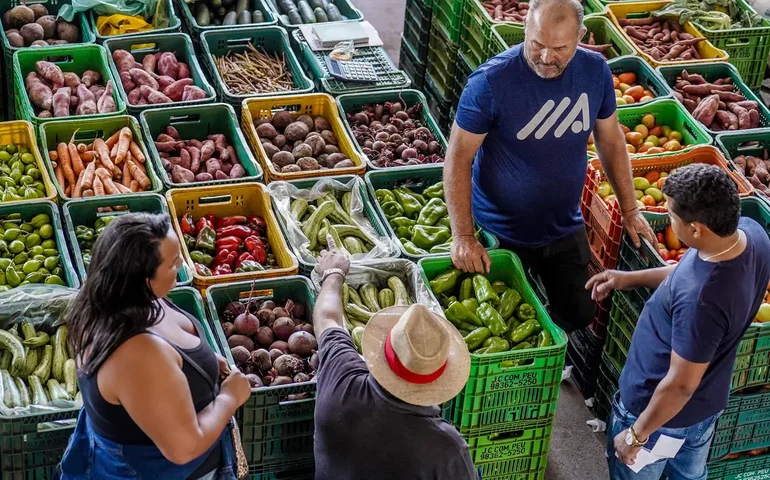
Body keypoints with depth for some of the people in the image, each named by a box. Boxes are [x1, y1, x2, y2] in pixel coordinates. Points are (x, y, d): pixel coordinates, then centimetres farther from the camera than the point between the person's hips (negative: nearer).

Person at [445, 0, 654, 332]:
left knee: (579, 316, 14)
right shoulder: (491, 81, -25)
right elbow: (458, 158, -19)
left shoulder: (595, 71, -11)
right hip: (501, 234, -4)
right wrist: (463, 237, -24)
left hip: (565, 230, 4)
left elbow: (611, 142, 4)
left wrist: (629, 210, 7)